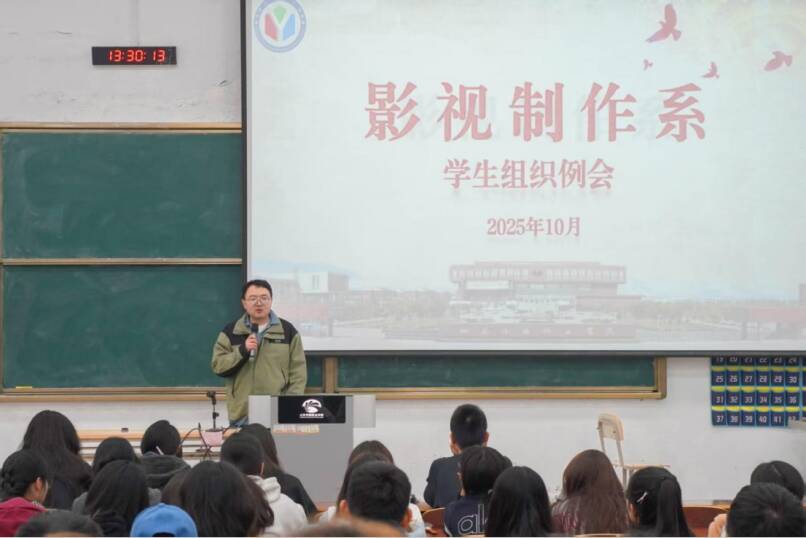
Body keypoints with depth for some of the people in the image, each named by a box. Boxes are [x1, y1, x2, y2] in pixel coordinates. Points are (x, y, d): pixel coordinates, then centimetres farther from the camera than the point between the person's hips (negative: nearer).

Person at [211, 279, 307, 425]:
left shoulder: (287, 331, 7)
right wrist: (242, 350, -14)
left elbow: (298, 372, 5)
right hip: (242, 416, 0)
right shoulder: (230, 332, 7)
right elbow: (218, 366, 0)